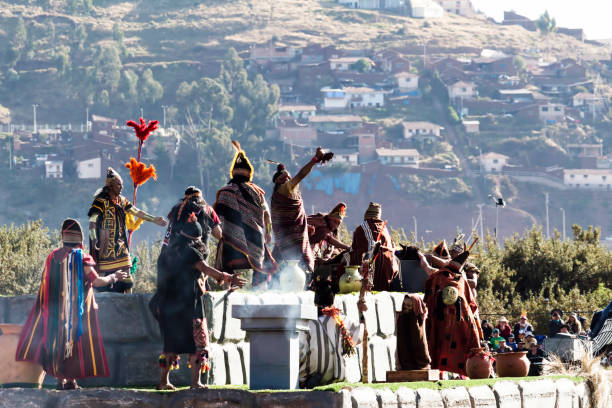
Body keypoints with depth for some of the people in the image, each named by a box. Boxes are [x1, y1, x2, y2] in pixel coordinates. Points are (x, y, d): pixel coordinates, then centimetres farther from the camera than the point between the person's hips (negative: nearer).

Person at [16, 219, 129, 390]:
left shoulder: (53, 256, 3)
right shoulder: (82, 257, -8)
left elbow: (46, 281, 9)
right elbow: (96, 281, -10)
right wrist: (113, 277, 6)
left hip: (55, 306, 3)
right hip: (78, 308, -3)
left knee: (57, 338, 8)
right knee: (75, 337, 2)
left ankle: (60, 378, 3)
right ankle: (71, 379, -2)